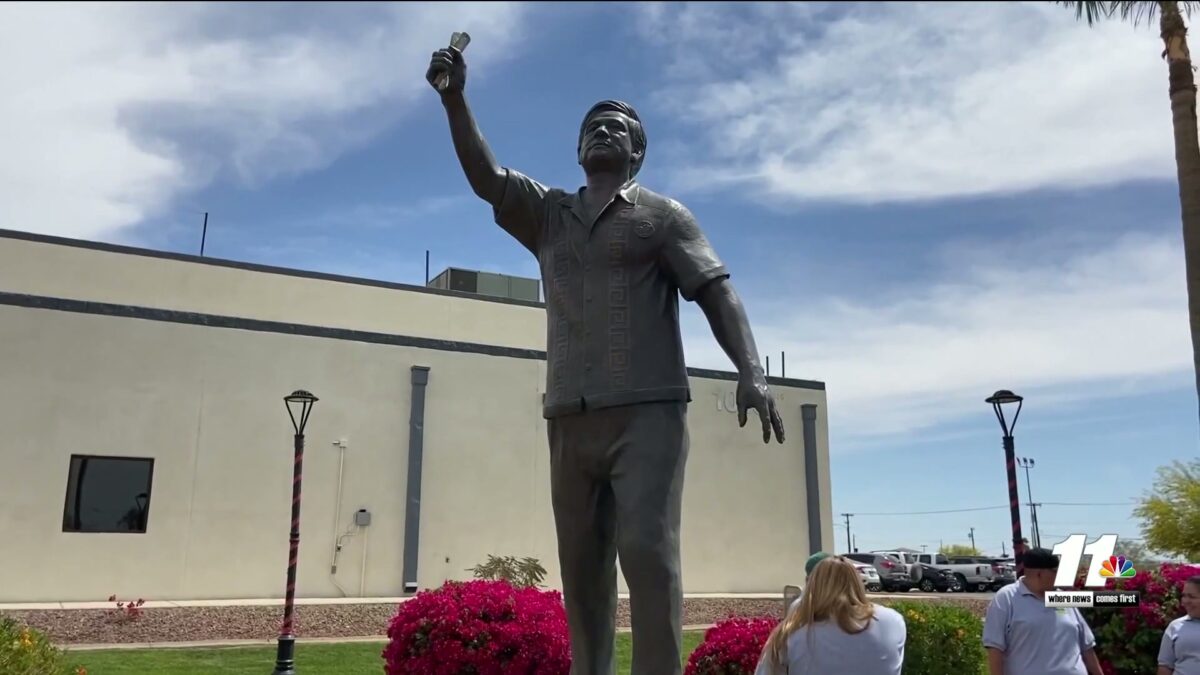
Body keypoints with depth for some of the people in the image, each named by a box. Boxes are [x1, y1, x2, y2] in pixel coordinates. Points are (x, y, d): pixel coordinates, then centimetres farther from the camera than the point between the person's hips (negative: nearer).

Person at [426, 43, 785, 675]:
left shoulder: (662, 214, 8)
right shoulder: (548, 214, 20)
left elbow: (716, 291, -2)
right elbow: (485, 176, 9)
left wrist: (750, 371, -16)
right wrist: (454, 100, -4)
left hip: (647, 411, -4)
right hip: (570, 418, 5)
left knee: (647, 550, -16)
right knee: (581, 566, 5)